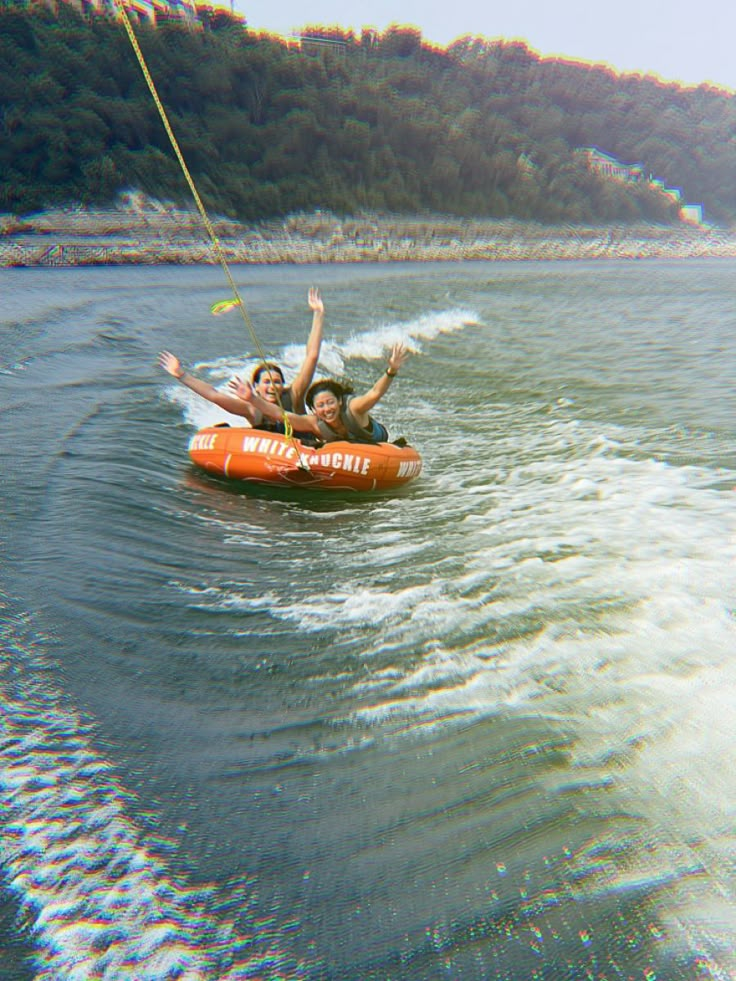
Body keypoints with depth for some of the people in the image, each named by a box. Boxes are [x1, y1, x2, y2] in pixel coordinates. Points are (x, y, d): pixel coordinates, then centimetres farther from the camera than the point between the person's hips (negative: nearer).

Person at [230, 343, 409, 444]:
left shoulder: (353, 408, -39)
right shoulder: (314, 424, -32)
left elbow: (375, 393, -57)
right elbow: (278, 412, -39)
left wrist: (391, 371, -74)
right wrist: (253, 399, -52)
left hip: (377, 440, -2)